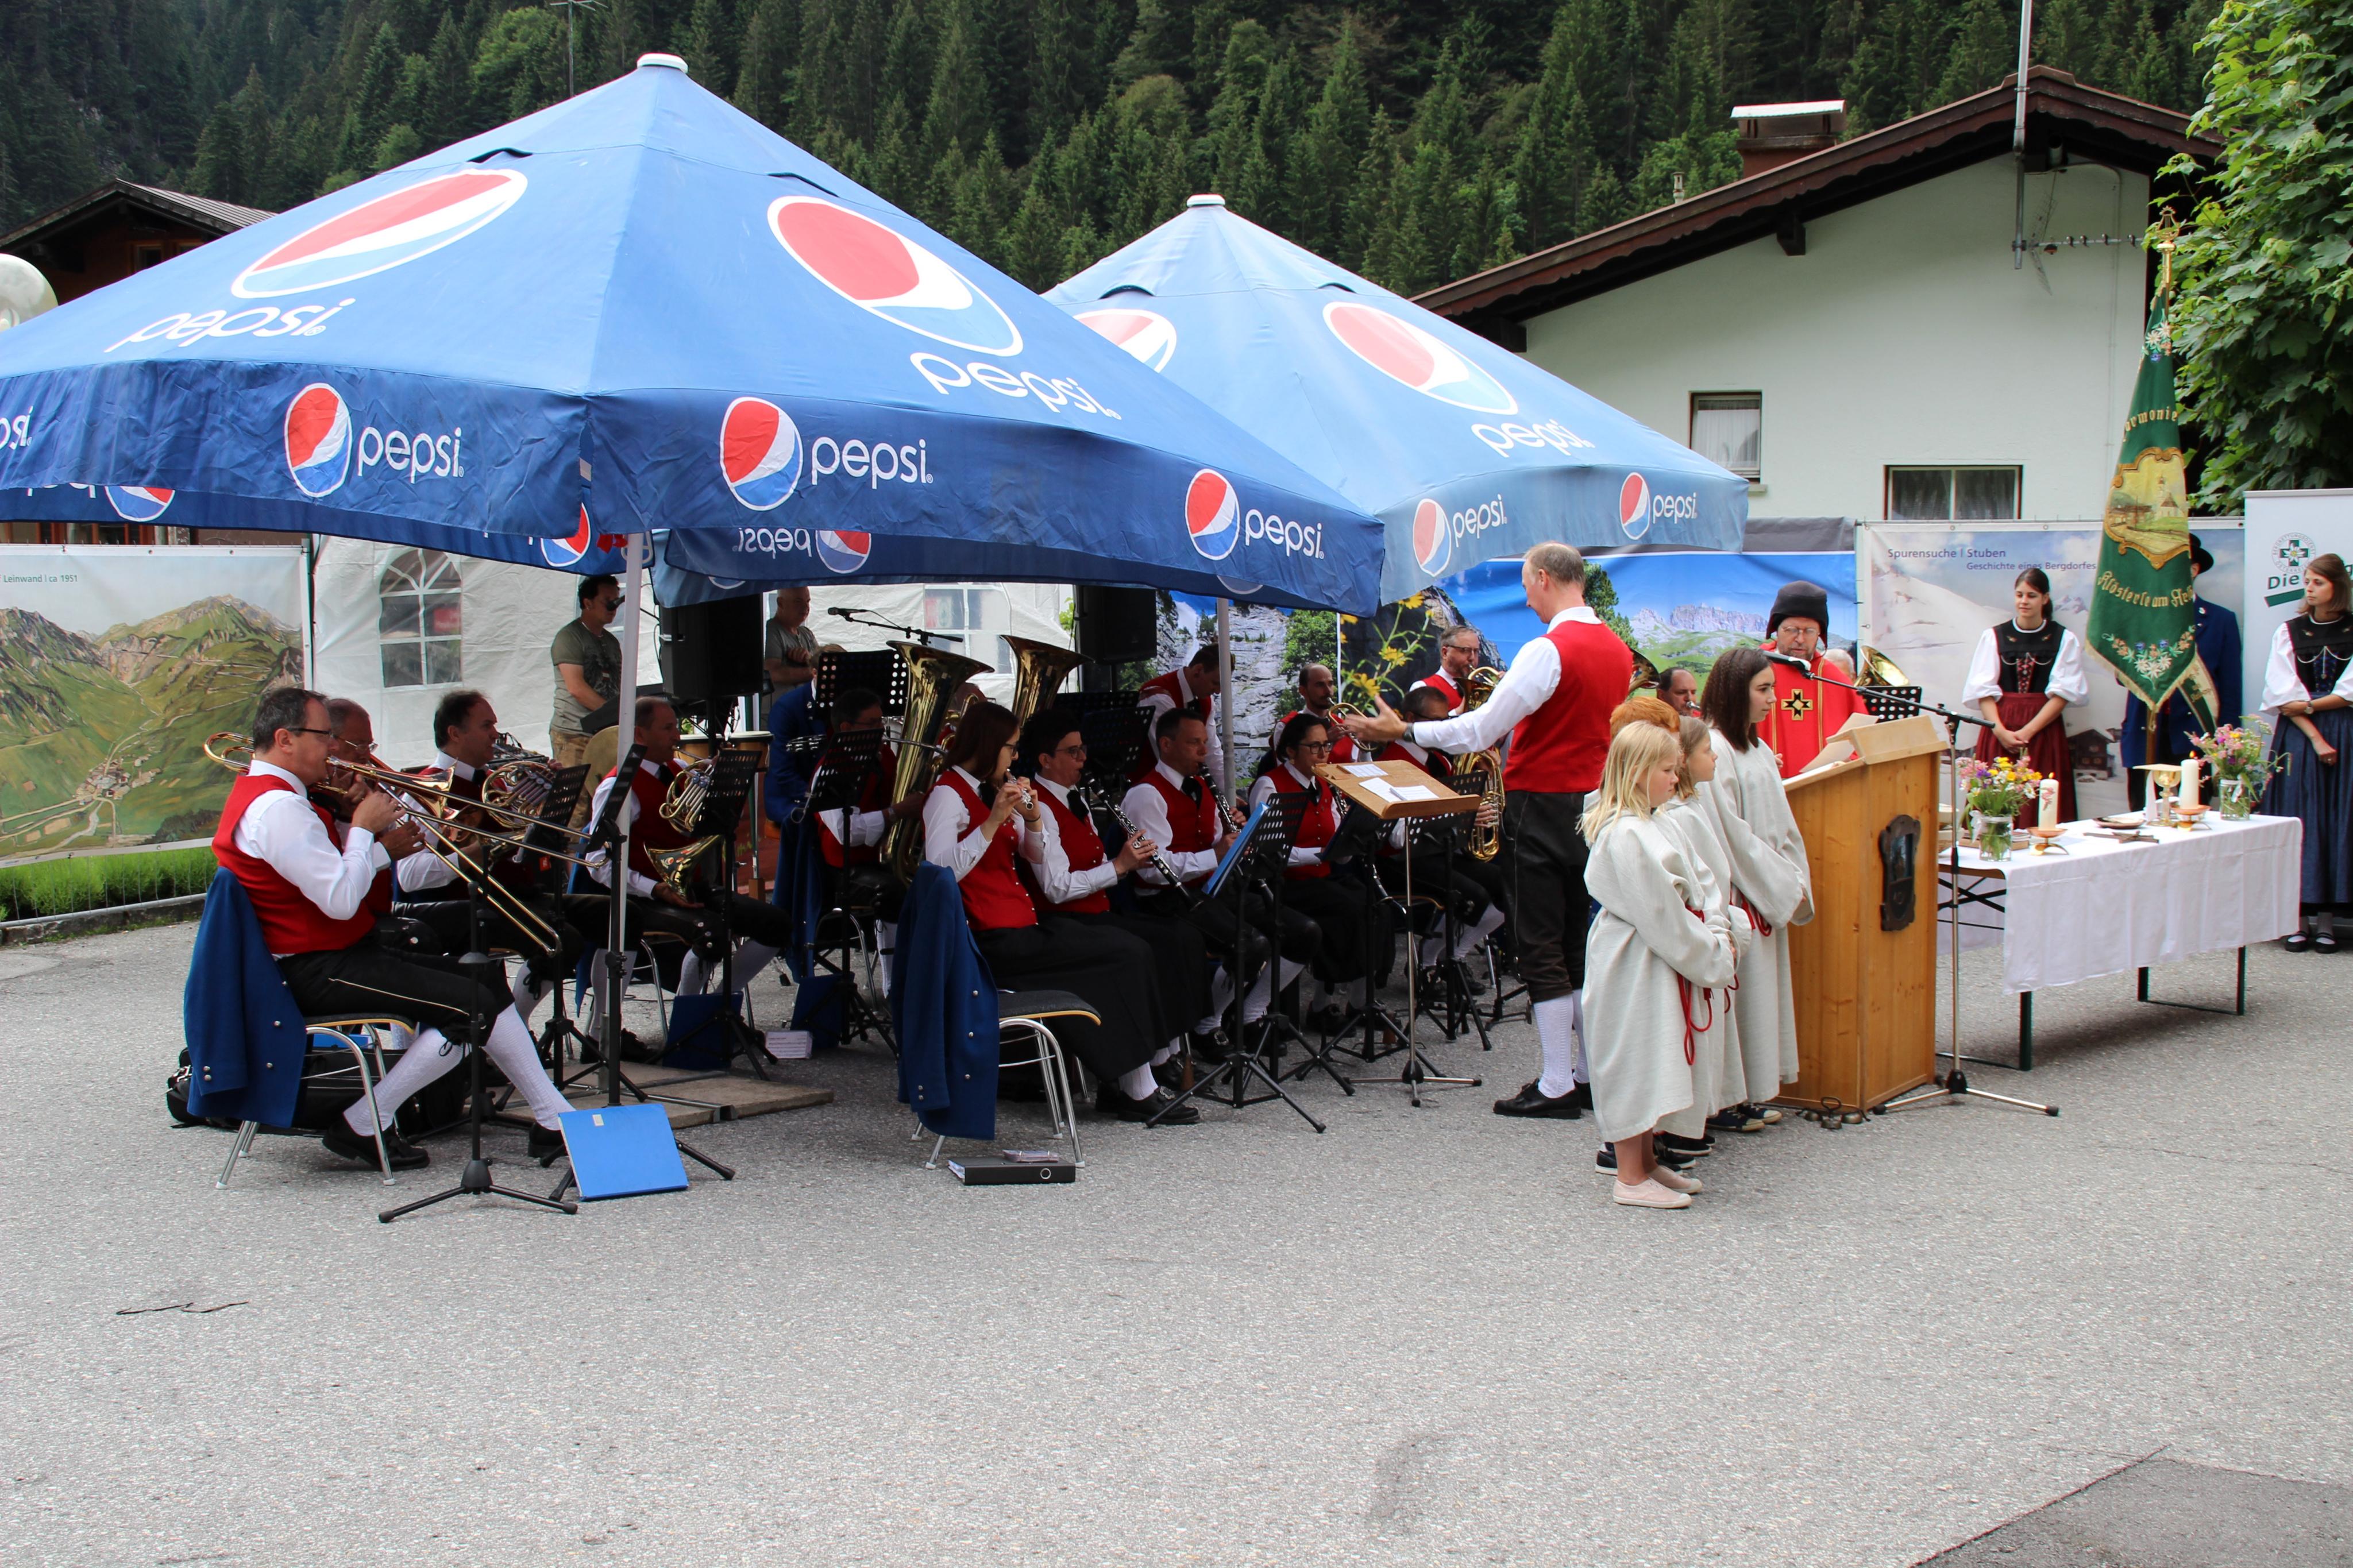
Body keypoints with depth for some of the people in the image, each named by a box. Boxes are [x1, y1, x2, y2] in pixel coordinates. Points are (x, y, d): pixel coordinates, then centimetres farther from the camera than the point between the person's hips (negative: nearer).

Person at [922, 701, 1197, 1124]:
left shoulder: (990, 791, 19)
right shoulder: (948, 795, -9)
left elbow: (1037, 857, 18)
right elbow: (941, 869, -23)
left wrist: (1033, 818, -1)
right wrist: (994, 821, -25)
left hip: (1024, 925, 9)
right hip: (993, 940, -9)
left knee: (1131, 951, -8)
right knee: (1123, 957, -15)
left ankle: (1119, 1084, -7)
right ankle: (1139, 1091, -8)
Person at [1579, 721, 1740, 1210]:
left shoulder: (1646, 825, 12)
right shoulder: (1626, 835, -21)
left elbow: (1691, 889, 14)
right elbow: (1659, 912, -21)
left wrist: (1718, 935, 0)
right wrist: (1713, 958, -13)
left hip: (1657, 962, 10)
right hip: (1634, 965, -10)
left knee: (1652, 1067, 17)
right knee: (1635, 1064, -3)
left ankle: (1645, 1163, 27)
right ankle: (1630, 1178, 5)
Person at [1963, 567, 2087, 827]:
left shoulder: (2063, 639, 4)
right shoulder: (1994, 636, 7)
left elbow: (2063, 692, -2)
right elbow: (1983, 690, 2)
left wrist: (2028, 731, -12)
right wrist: (2001, 731, -13)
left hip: (2043, 732, -1)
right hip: (1999, 730, 1)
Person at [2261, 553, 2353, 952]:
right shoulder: (2288, 632, 6)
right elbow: (2283, 695, -2)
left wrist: (2308, 706, -10)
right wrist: (2316, 739, -11)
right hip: (2297, 739, 1)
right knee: (2298, 823, -4)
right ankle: (2299, 919, -1)